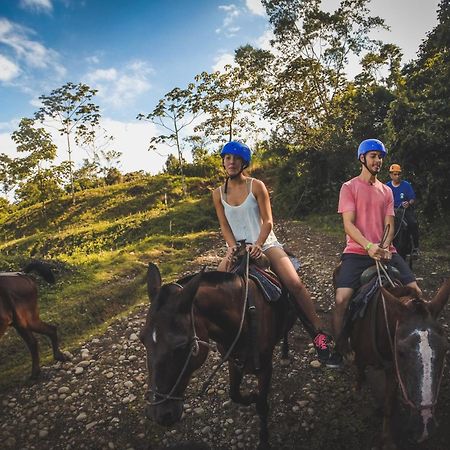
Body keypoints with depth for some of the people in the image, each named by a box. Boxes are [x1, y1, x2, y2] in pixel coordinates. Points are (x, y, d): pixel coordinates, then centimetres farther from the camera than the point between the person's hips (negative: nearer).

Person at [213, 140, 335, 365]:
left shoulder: (256, 186, -3)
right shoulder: (218, 193, 5)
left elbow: (268, 221, -7)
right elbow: (224, 225, 4)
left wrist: (257, 245, -22)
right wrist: (232, 246, -14)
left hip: (265, 244, -3)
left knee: (294, 283, -21)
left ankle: (319, 332, -5)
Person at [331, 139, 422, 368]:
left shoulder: (386, 191, 16)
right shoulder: (349, 187, 1)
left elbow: (389, 225, 9)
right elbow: (348, 224, -8)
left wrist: (384, 246, -11)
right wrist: (369, 246, -23)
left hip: (385, 251, 5)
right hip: (357, 252, -4)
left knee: (415, 292, -7)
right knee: (342, 299, -19)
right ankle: (337, 351, 1)